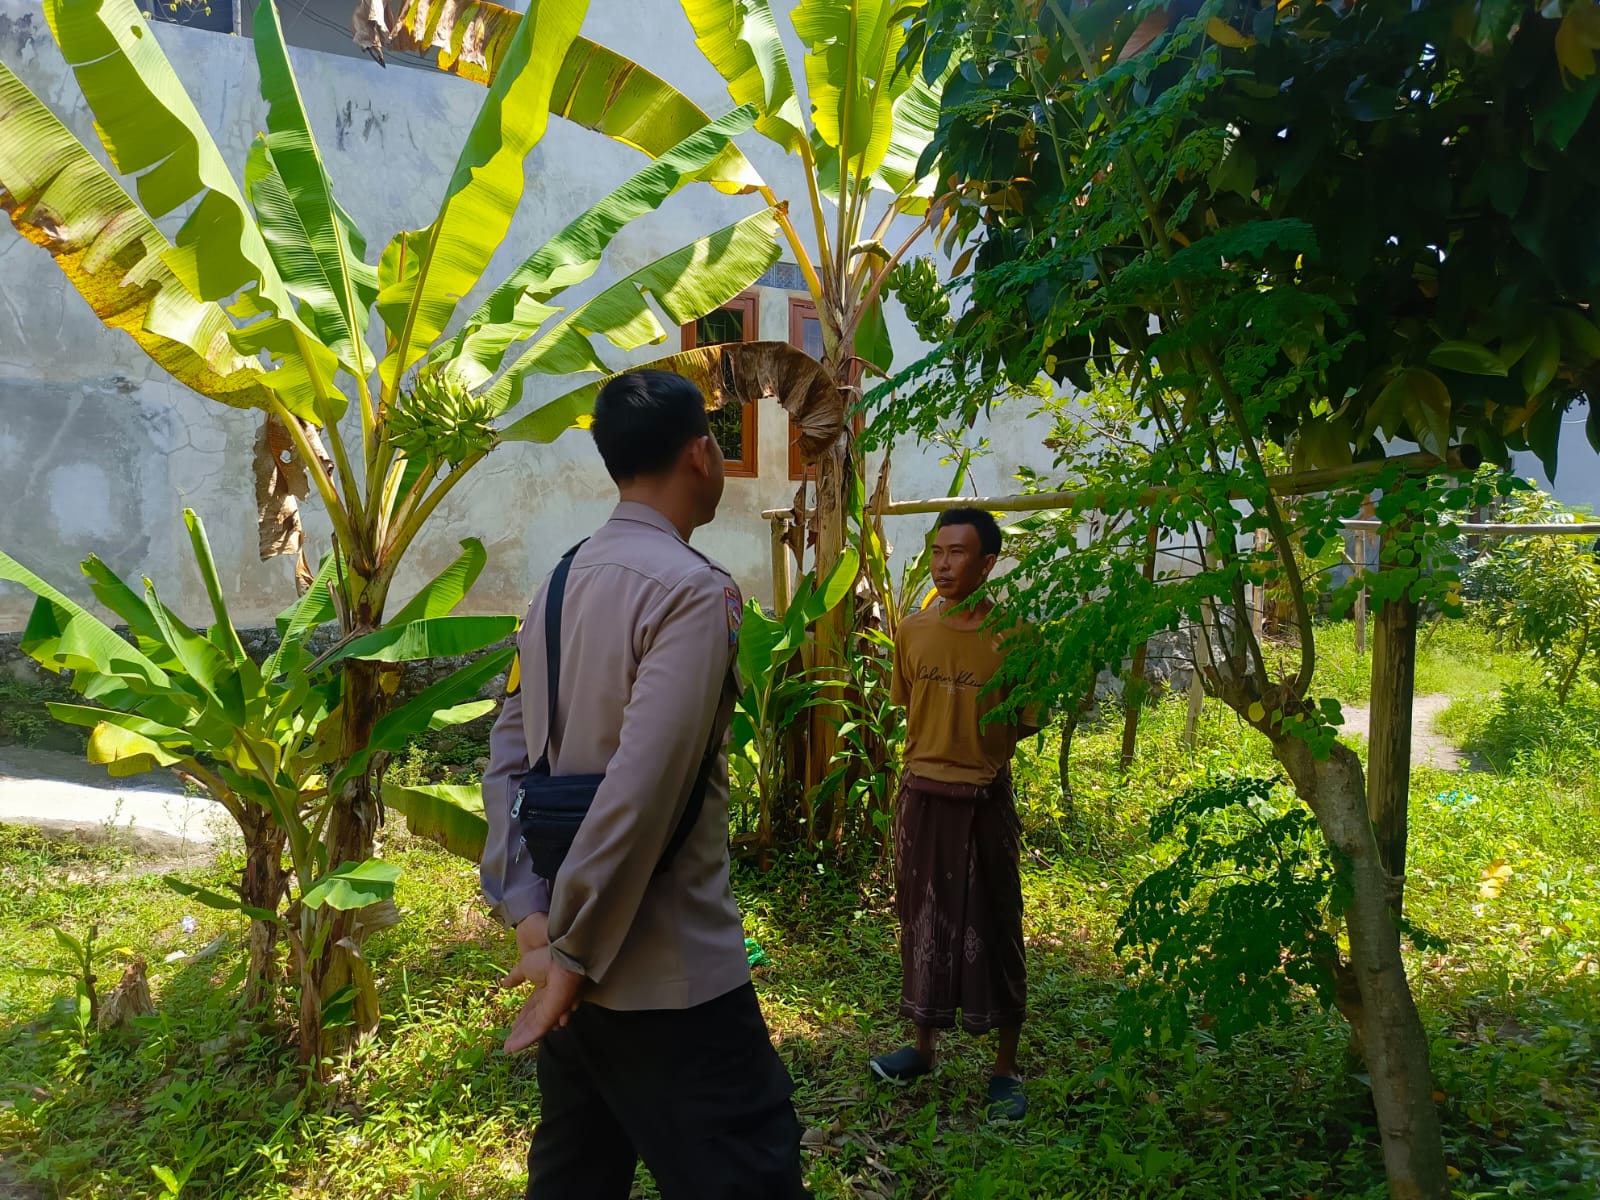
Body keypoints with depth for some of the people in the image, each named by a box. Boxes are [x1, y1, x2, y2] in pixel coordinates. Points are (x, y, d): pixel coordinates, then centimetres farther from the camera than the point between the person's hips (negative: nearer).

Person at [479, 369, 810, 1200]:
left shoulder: (560, 584, 8)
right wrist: (574, 952, -16)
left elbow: (508, 759, 6)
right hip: (669, 976, -8)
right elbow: (644, 788, -24)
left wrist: (530, 914, 1)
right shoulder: (693, 588, -17)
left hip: (575, 968, 9)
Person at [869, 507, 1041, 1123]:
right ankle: (923, 1045, 33)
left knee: (993, 929, 6)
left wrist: (979, 752, -5)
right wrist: (939, 752, 7)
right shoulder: (912, 630, 1)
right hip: (921, 795, 4)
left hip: (983, 801, -4)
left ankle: (1006, 1068, 21)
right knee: (922, 921, 15)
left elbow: (1026, 722, -3)